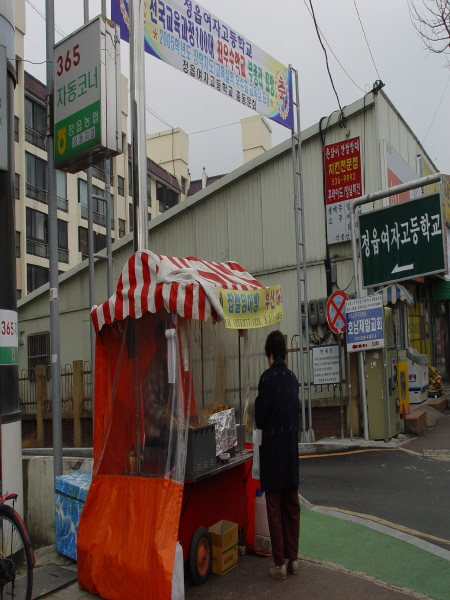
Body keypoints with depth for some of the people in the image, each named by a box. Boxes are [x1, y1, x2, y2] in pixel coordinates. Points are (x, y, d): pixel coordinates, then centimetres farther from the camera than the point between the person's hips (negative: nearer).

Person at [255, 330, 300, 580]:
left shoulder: (267, 378, -14)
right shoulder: (292, 377, 3)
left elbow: (259, 418, -9)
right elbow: (295, 411, 10)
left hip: (273, 449, -5)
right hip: (291, 449, 5)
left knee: (275, 508, 3)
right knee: (292, 506, 13)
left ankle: (280, 564, 8)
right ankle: (293, 559, 22)